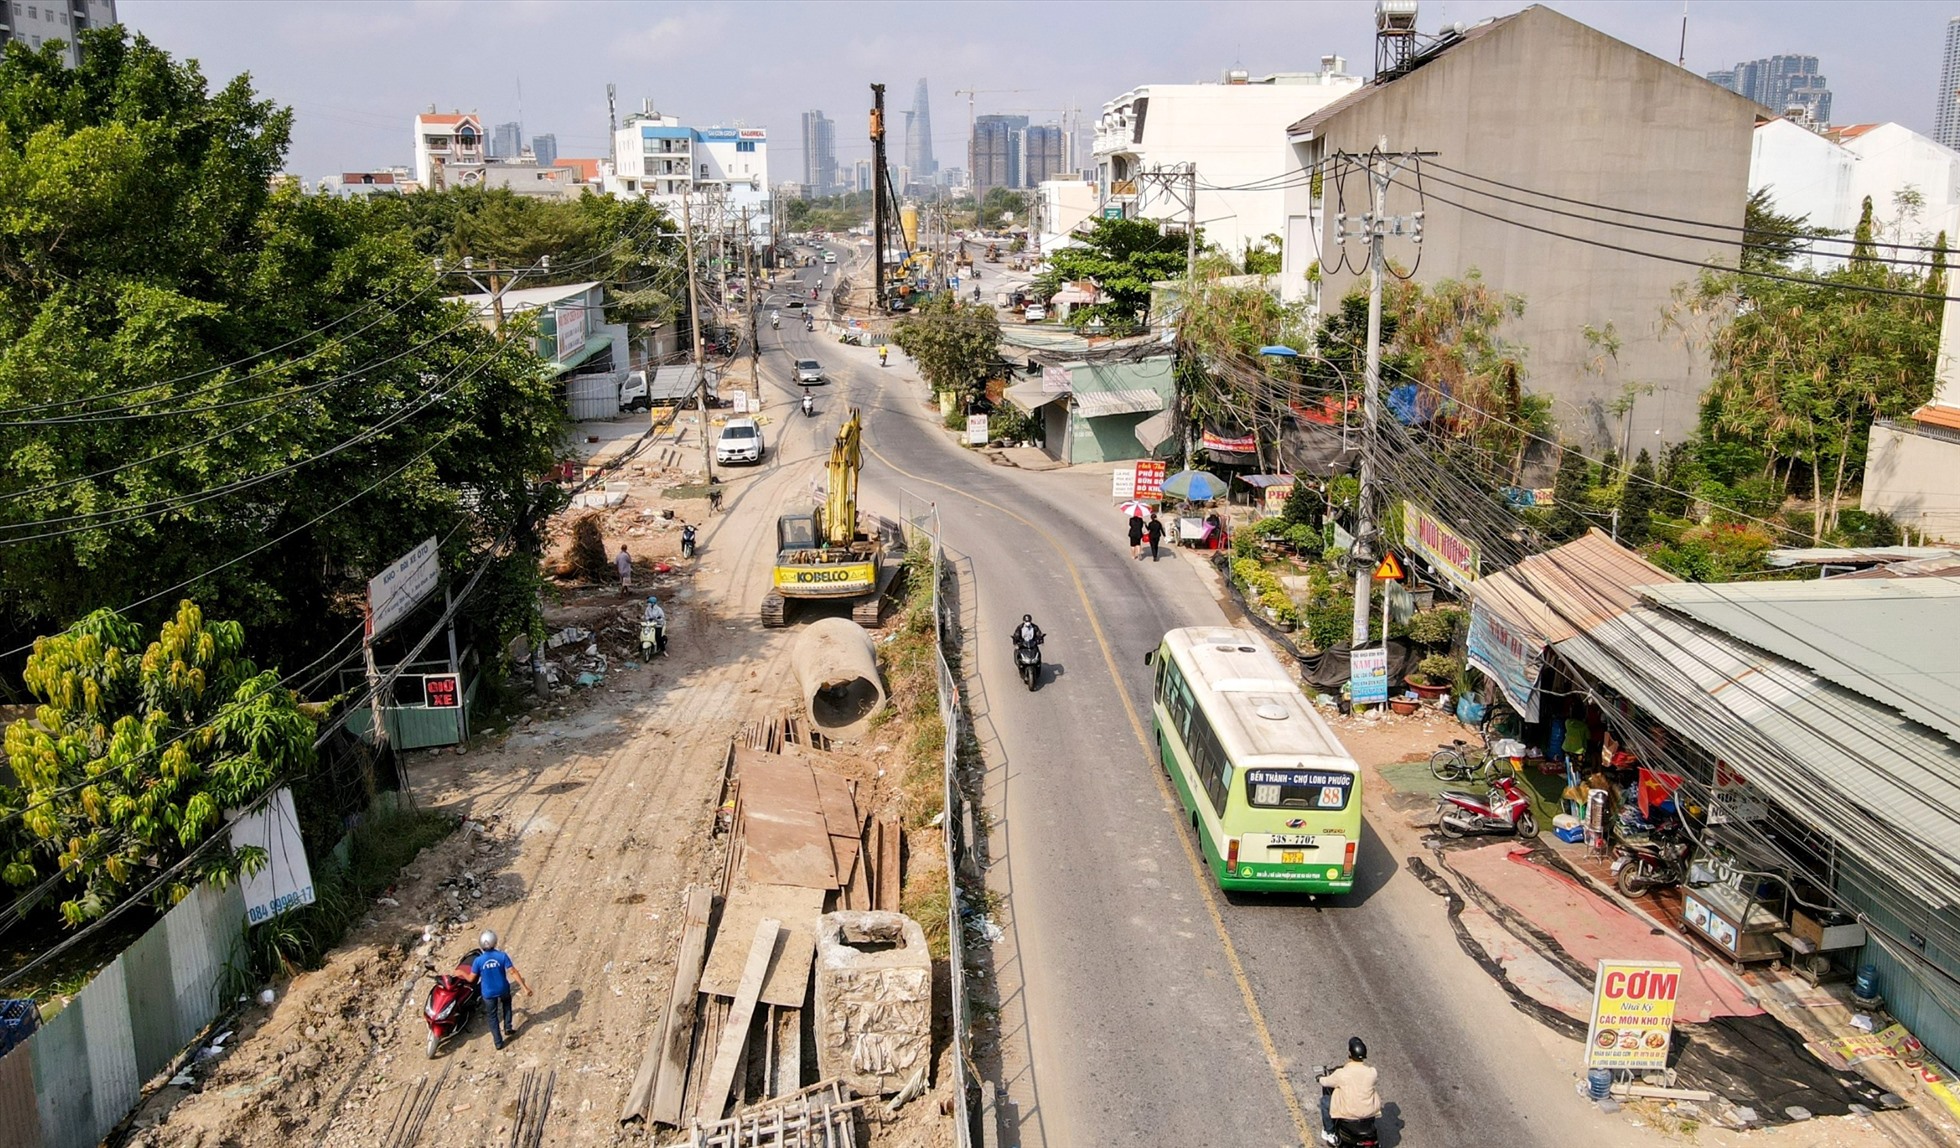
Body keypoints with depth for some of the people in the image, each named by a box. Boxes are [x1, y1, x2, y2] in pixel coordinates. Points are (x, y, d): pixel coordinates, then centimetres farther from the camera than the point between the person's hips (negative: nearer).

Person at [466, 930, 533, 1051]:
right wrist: (524, 987, -16)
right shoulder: (502, 956, -20)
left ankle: (498, 1042, 24)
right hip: (503, 989, 1)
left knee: (493, 1016, 17)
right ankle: (508, 1028, 32)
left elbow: (472, 978, -9)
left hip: (489, 993, -1)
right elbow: (513, 972, -20)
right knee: (506, 1005, 34)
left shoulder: (478, 960, -20)